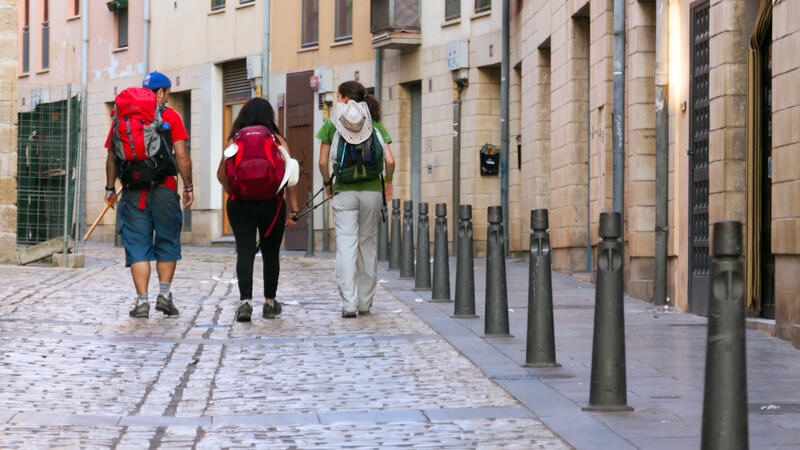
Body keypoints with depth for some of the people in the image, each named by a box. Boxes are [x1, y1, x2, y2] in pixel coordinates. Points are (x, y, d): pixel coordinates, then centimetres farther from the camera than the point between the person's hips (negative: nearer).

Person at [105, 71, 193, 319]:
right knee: (167, 243, 13)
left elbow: (112, 157, 7)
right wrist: (188, 187, 3)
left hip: (133, 192, 2)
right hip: (164, 189, -2)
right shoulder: (170, 116, 2)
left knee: (137, 246, 3)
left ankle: (142, 301, -4)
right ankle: (164, 295, 8)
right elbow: (182, 157, -3)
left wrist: (110, 188, 13)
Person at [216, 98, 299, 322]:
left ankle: (245, 301, -20)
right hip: (272, 204, 0)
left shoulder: (235, 140, 4)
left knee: (244, 252, -4)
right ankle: (270, 302, 22)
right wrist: (294, 208, -2)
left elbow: (221, 173, 3)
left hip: (240, 205, 0)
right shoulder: (277, 140, 2)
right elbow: (289, 174, -4)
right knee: (271, 253, 14)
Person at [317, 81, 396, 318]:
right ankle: (365, 302, 18)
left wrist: (328, 184, 15)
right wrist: (388, 181, 15)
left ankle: (349, 303, -15)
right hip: (372, 191, 2)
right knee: (368, 245, 12)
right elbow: (389, 160, -2)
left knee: (346, 245, -4)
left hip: (344, 191, -2)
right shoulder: (376, 124, 5)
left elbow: (323, 162, 0)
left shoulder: (331, 125, 0)